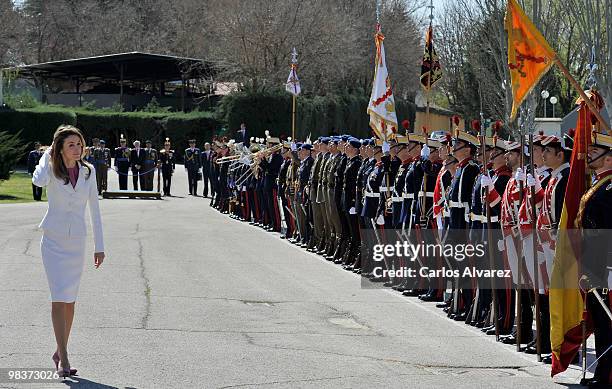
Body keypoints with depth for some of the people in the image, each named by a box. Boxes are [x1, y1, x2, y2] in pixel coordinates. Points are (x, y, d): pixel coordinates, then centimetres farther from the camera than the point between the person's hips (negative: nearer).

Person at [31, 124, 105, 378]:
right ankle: (63, 359, -14)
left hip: (77, 242, 3)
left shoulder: (88, 172, 2)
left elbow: (94, 210, 7)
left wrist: (99, 246, 6)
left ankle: (60, 352, 24)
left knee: (70, 300, 10)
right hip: (53, 240, -3)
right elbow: (39, 181, -32)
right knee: (59, 297, -12)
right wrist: (48, 154, -16)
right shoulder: (52, 169, -6)